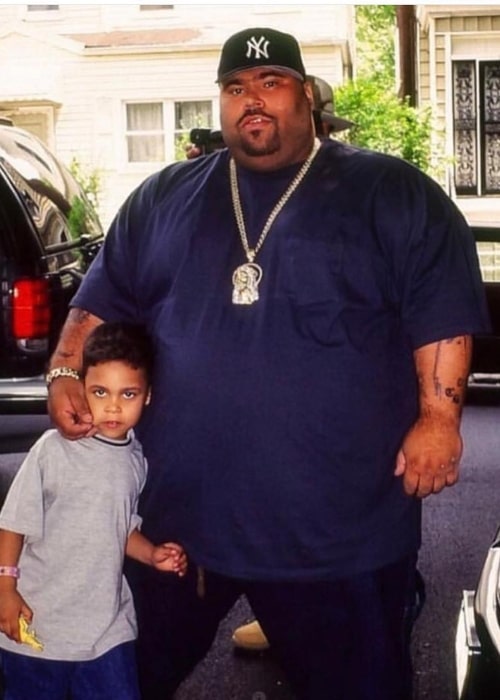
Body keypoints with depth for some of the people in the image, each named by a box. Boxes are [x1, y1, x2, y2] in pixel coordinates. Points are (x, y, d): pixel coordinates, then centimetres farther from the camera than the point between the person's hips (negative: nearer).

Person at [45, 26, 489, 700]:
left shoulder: (393, 194, 1)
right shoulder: (164, 198, 11)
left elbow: (442, 308, -5)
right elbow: (104, 297, 16)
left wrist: (439, 414, -13)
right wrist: (66, 374, 2)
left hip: (341, 524, -3)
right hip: (176, 511, 3)